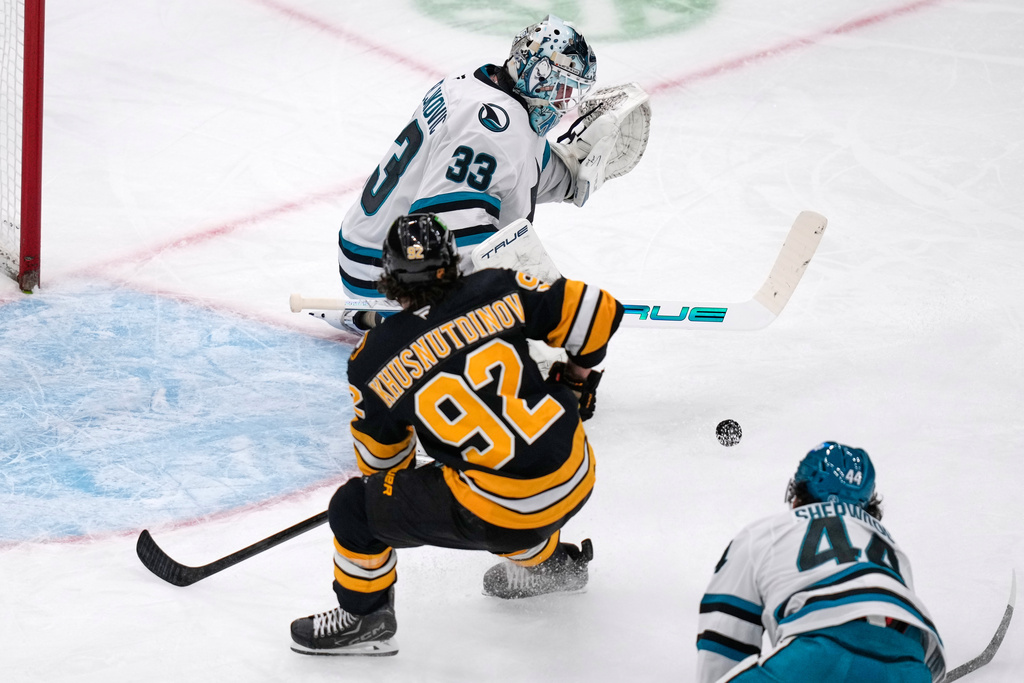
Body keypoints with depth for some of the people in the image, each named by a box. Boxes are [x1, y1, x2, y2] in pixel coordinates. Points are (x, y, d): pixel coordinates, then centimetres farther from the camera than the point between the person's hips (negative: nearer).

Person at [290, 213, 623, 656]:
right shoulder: (496, 291, 0)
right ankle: (547, 561, 52)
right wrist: (578, 370, 21)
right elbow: (597, 310, 1)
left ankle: (364, 616, 26)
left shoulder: (374, 361, -4)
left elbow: (380, 458, 10)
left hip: (500, 517, -5)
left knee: (356, 507, 9)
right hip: (577, 483, 5)